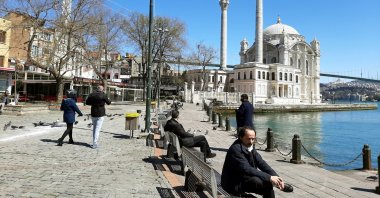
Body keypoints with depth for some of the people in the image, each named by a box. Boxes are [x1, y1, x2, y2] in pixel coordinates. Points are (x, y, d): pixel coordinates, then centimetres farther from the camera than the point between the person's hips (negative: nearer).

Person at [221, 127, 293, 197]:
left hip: (245, 177, 8)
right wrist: (269, 178, -30)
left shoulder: (250, 146, 2)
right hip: (234, 184, -8)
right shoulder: (235, 149, -24)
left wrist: (276, 176, -15)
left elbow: (261, 163, -2)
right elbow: (247, 170, -30)